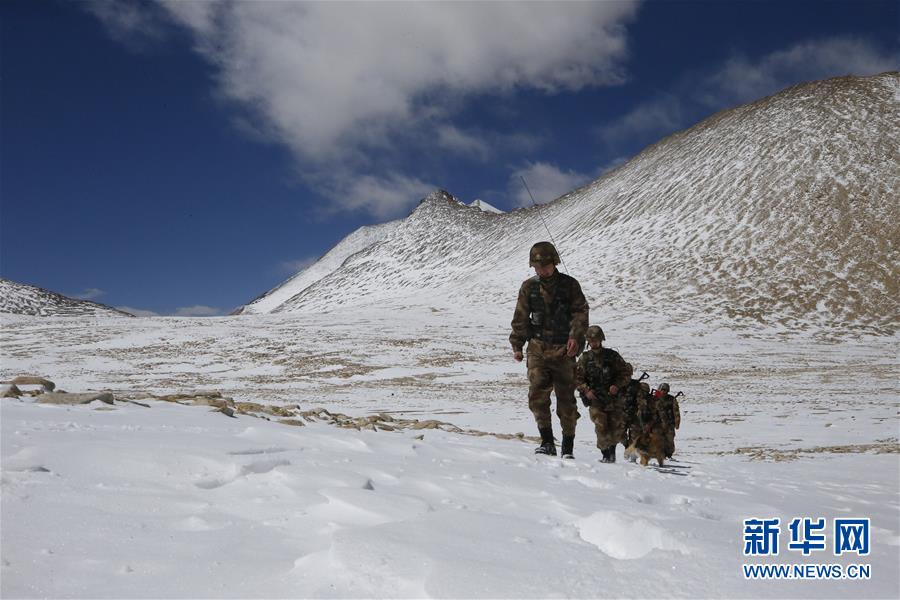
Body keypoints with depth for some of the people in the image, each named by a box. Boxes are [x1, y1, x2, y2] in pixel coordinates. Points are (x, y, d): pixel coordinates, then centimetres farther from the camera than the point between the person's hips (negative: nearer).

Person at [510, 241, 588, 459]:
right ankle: (547, 442, -4)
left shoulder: (570, 284, 3)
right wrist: (517, 345, 3)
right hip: (538, 347, 1)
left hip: (564, 349, -1)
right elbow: (520, 318, 10)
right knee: (537, 394, -13)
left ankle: (568, 447, 14)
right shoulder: (529, 287, 8)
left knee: (566, 397, 2)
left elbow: (580, 312, -1)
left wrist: (575, 337, -16)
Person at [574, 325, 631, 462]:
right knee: (601, 427, -9)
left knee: (617, 426, 4)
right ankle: (606, 454, 3)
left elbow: (626, 372, 3)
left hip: (614, 398, 1)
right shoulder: (585, 358, 2)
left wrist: (617, 385, -11)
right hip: (595, 399, -1)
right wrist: (586, 390, -10)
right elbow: (577, 377, 4)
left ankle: (612, 449, 27)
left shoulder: (612, 356, 0)